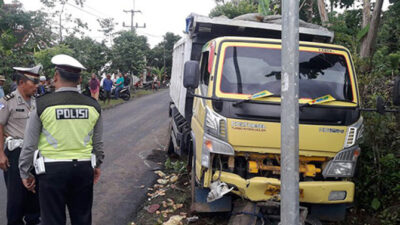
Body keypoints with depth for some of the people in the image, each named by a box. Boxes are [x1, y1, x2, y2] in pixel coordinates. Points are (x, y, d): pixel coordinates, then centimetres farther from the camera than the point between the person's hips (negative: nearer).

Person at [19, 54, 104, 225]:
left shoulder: (42, 105, -9)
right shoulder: (93, 106, 0)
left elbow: (29, 145, -4)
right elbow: (98, 143, 10)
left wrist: (24, 173, 8)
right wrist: (97, 165, 26)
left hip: (52, 170, -3)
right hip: (84, 169, 3)